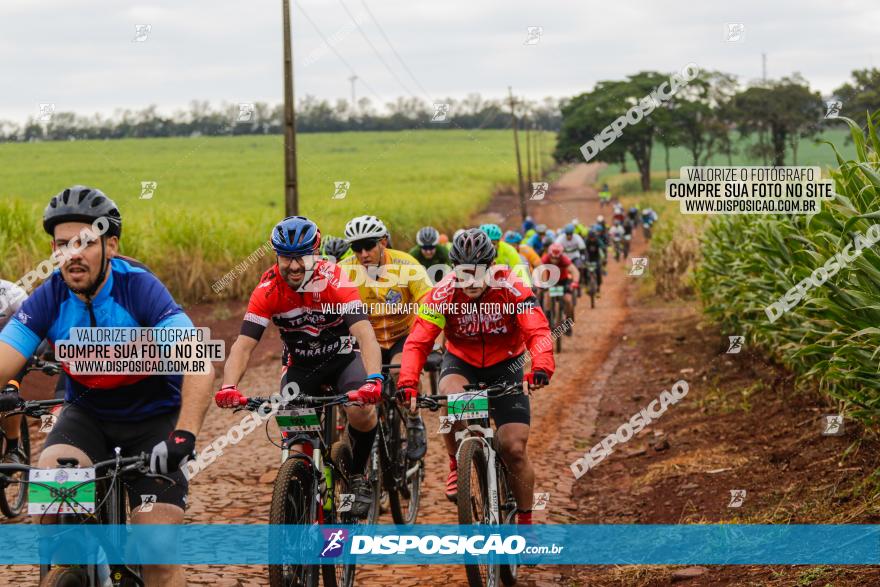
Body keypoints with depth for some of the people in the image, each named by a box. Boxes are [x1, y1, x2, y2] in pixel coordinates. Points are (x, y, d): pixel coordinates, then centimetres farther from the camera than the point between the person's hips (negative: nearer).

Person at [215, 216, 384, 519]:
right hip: (300, 363, 2)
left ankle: (358, 476, -2)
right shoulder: (267, 290, -22)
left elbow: (366, 335, -38)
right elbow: (243, 345, -26)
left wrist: (373, 380, -56)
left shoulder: (335, 281, -28)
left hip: (342, 355, -2)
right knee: (297, 439, -11)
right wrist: (229, 386, -46)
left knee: (362, 411, -28)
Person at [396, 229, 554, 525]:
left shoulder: (511, 288, -23)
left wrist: (541, 366, -51)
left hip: (504, 365, 0)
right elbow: (418, 341, -26)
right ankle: (456, 465, -9)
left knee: (515, 448, -9)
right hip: (461, 362, 0)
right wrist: (407, 382, -42)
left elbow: (538, 331, -30)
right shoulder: (443, 294, -20)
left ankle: (525, 521, 11)